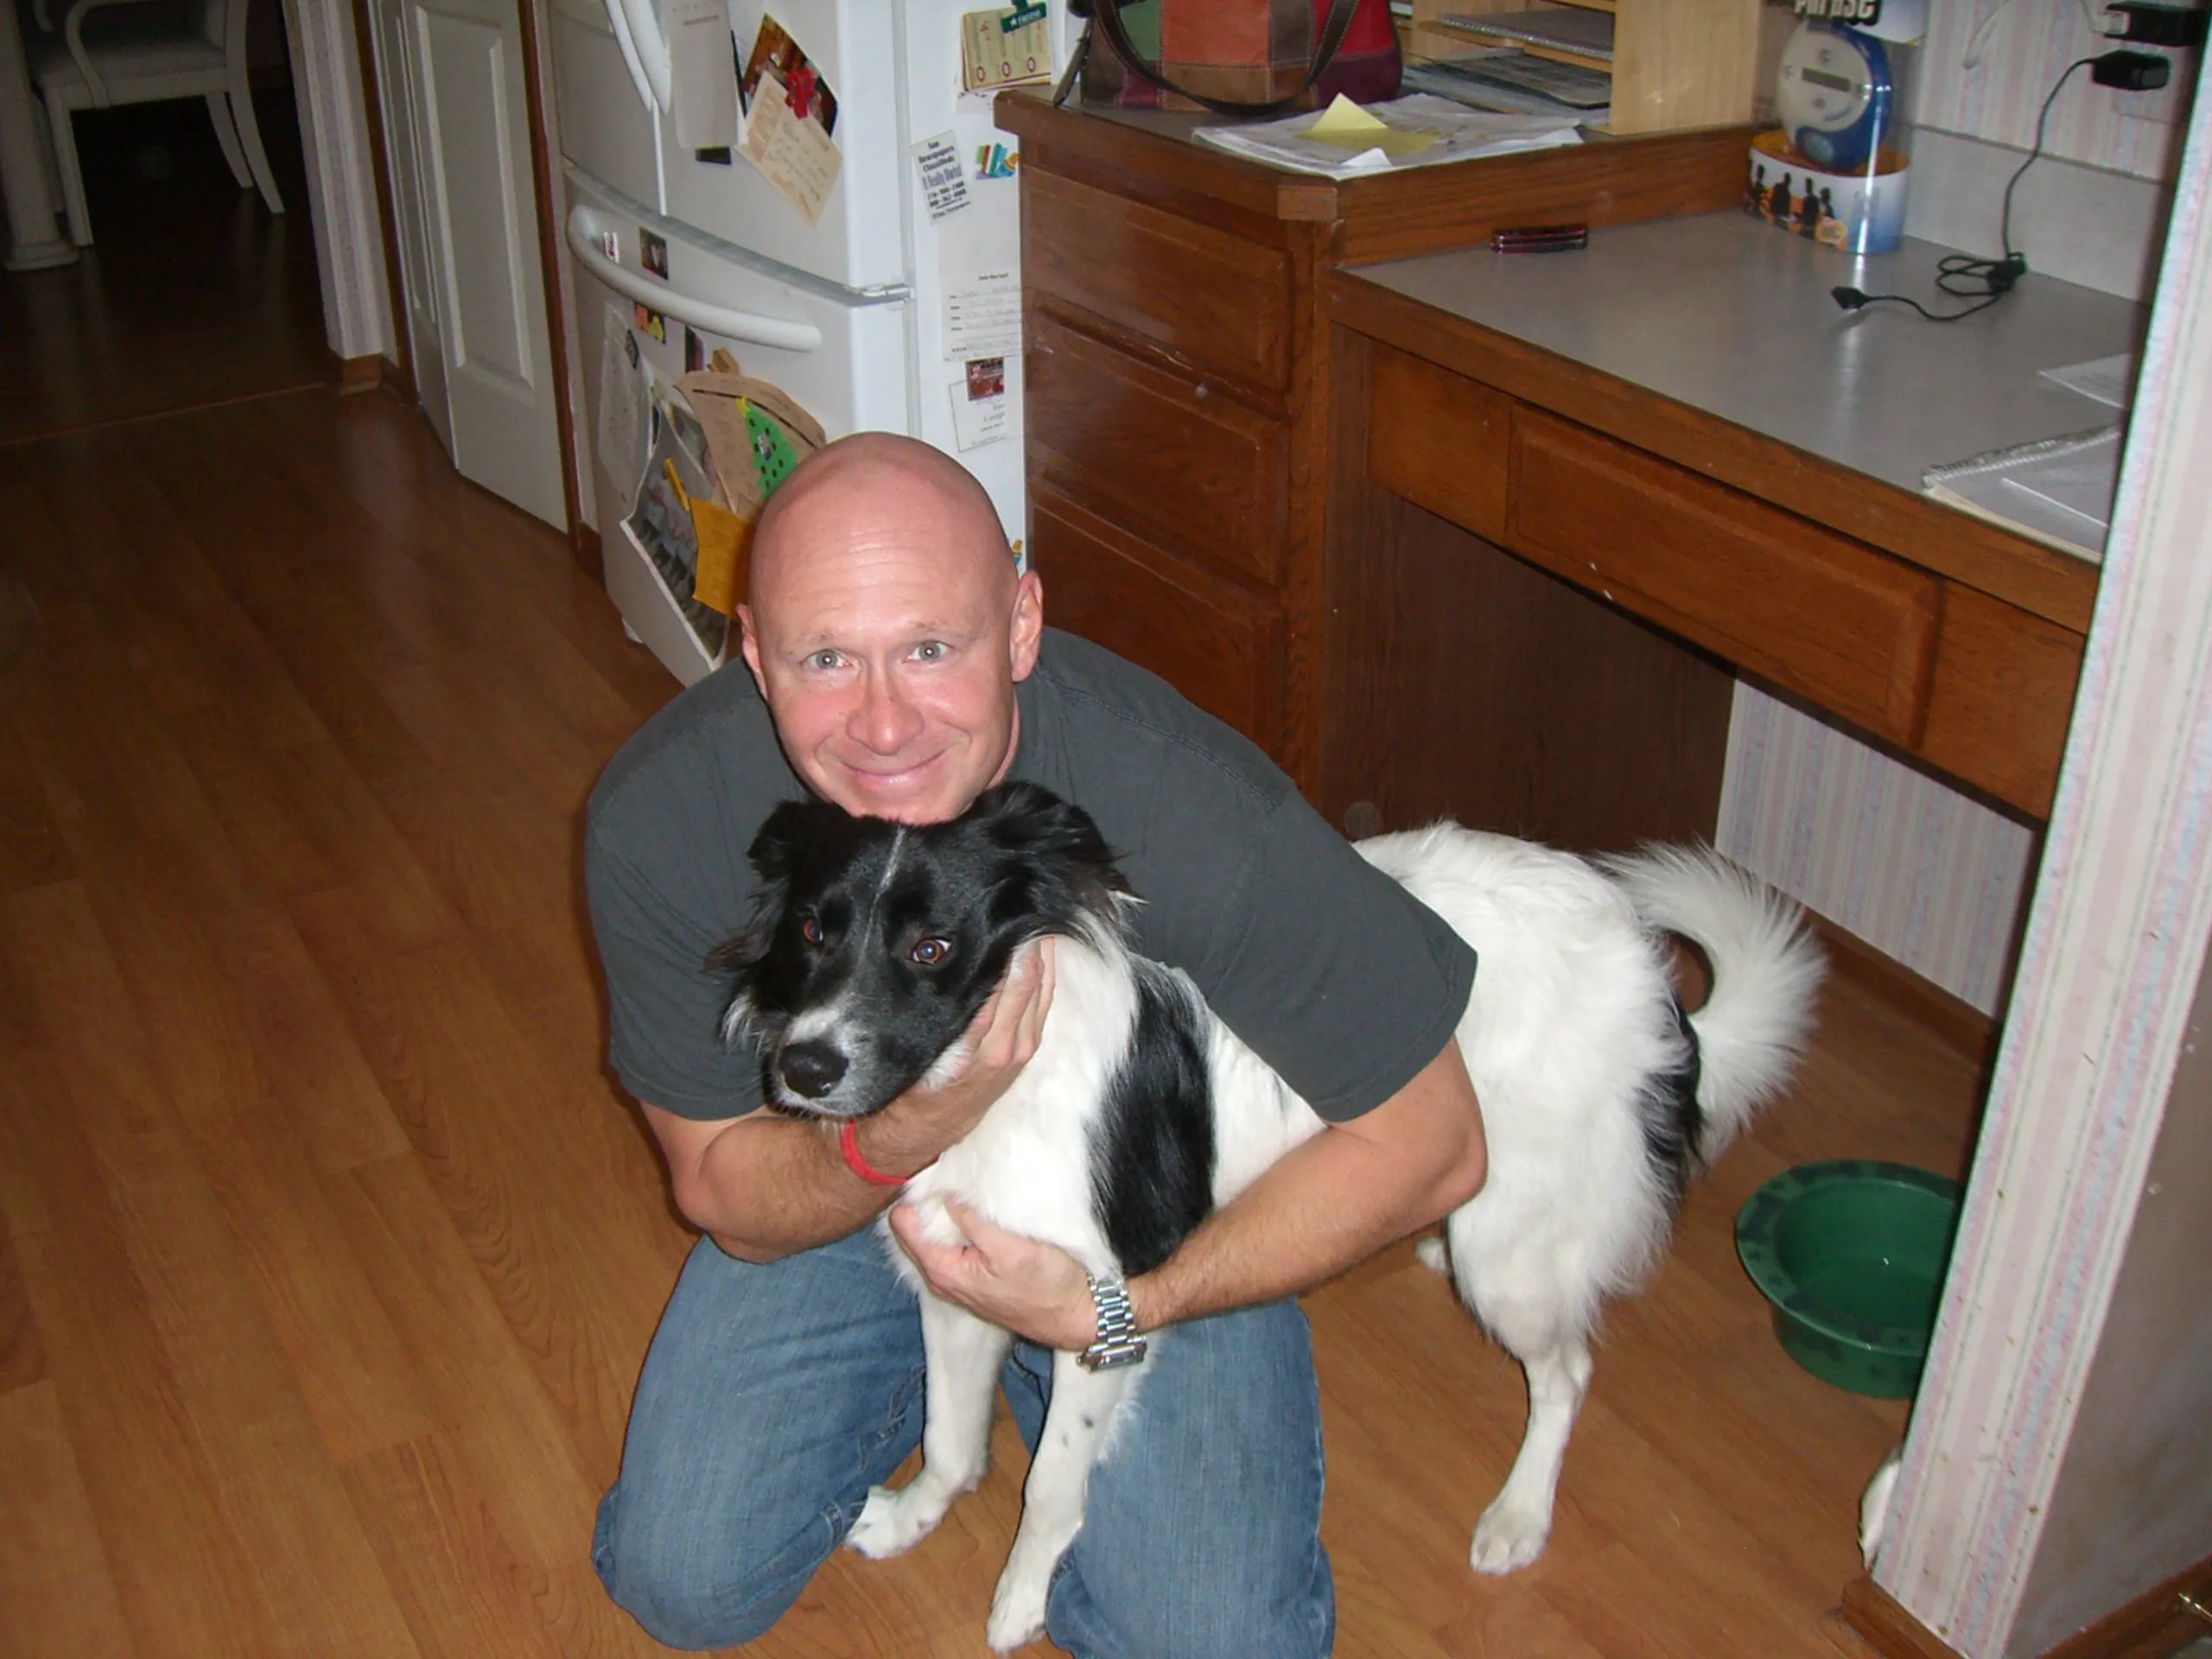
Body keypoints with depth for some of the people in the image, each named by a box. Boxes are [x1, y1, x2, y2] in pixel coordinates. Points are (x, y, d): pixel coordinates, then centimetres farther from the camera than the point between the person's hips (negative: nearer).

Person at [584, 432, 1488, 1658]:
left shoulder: (1199, 815, -35)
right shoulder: (659, 819, -27)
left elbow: (1431, 1148, -23)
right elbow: (721, 1195, -14)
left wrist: (1109, 1309, -26)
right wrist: (900, 1136, -37)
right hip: (841, 1183, 2)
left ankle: (1044, 1373, 16)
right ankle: (922, 1370, 21)